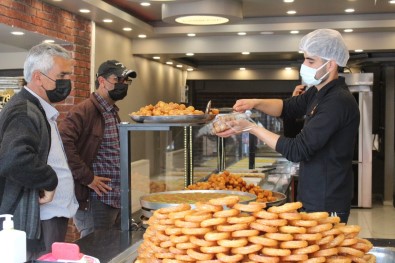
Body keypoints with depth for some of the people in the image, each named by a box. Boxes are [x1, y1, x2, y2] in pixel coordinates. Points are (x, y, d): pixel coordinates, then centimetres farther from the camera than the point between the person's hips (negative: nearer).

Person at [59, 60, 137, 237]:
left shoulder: (113, 113, 16)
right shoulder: (84, 111, -14)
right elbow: (63, 143, -28)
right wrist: (87, 178, -22)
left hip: (118, 199, 9)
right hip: (95, 201, -9)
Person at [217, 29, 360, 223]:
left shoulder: (339, 101, -22)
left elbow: (298, 150, -24)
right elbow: (289, 107, 18)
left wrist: (251, 128, -17)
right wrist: (256, 103, -2)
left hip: (326, 207, -9)